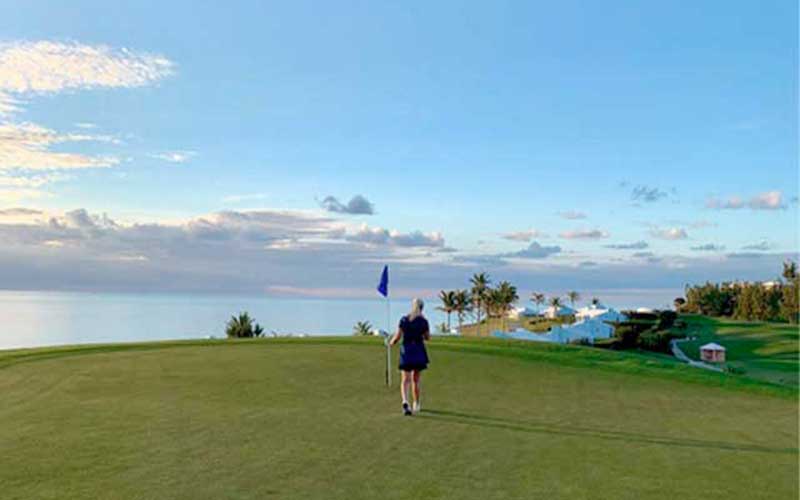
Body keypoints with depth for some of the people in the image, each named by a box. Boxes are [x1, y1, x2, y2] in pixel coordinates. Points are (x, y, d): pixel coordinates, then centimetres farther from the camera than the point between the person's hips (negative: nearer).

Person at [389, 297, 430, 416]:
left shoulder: (404, 320, -4)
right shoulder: (423, 321, -3)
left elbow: (397, 336, -5)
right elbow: (428, 337, 7)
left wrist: (392, 342, 14)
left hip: (406, 350, -1)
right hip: (419, 351, 1)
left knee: (405, 380, -1)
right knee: (415, 379, 16)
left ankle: (405, 402, -25)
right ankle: (416, 405, 25)